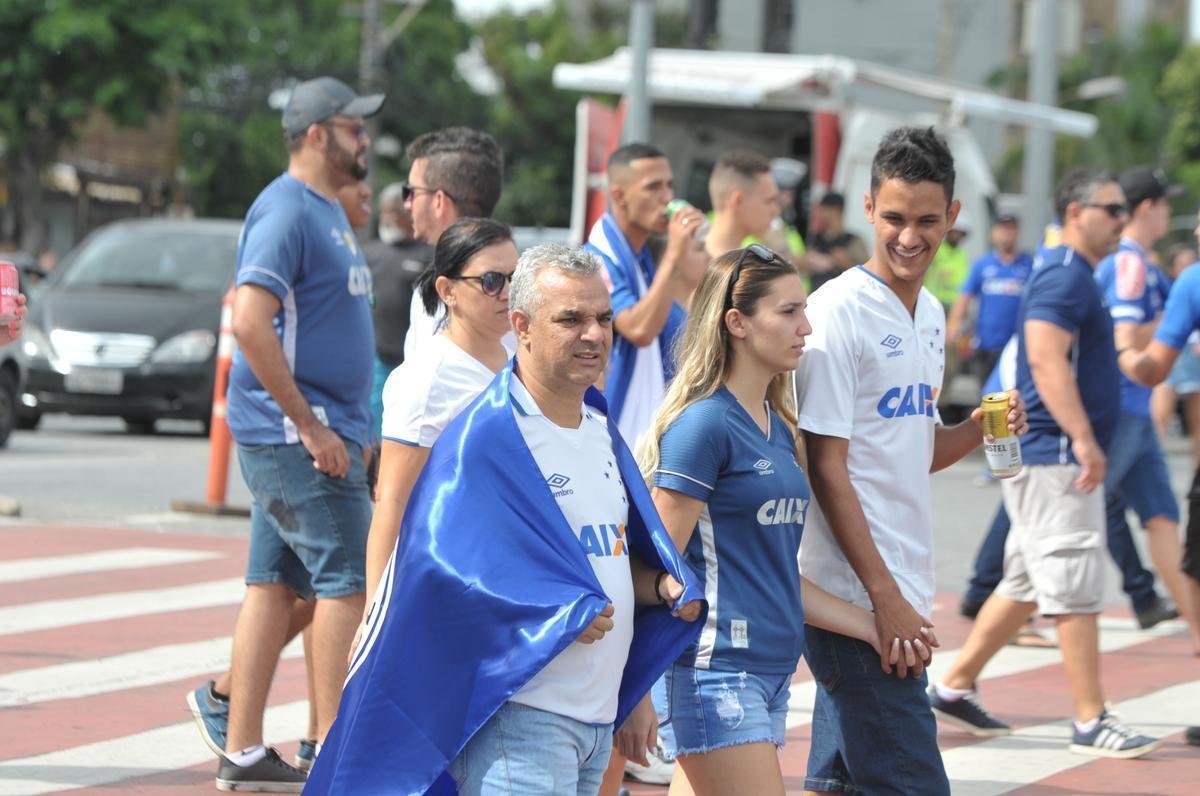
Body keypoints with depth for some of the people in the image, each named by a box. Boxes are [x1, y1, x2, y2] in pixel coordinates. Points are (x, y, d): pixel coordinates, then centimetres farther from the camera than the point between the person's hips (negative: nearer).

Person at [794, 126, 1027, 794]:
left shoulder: (930, 314, 14)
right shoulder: (839, 312, -12)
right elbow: (826, 466, -15)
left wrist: (975, 432, 1)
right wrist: (884, 596, -19)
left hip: (901, 594, 8)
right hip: (856, 594, -8)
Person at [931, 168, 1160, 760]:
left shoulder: (1075, 276, 18)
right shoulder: (1064, 277, -15)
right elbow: (1046, 359, -26)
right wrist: (1083, 438, -31)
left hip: (1057, 460, 11)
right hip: (1054, 459, -11)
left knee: (1026, 585, 16)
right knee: (1076, 588, -8)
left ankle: (954, 688, 22)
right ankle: (1091, 723, -7)